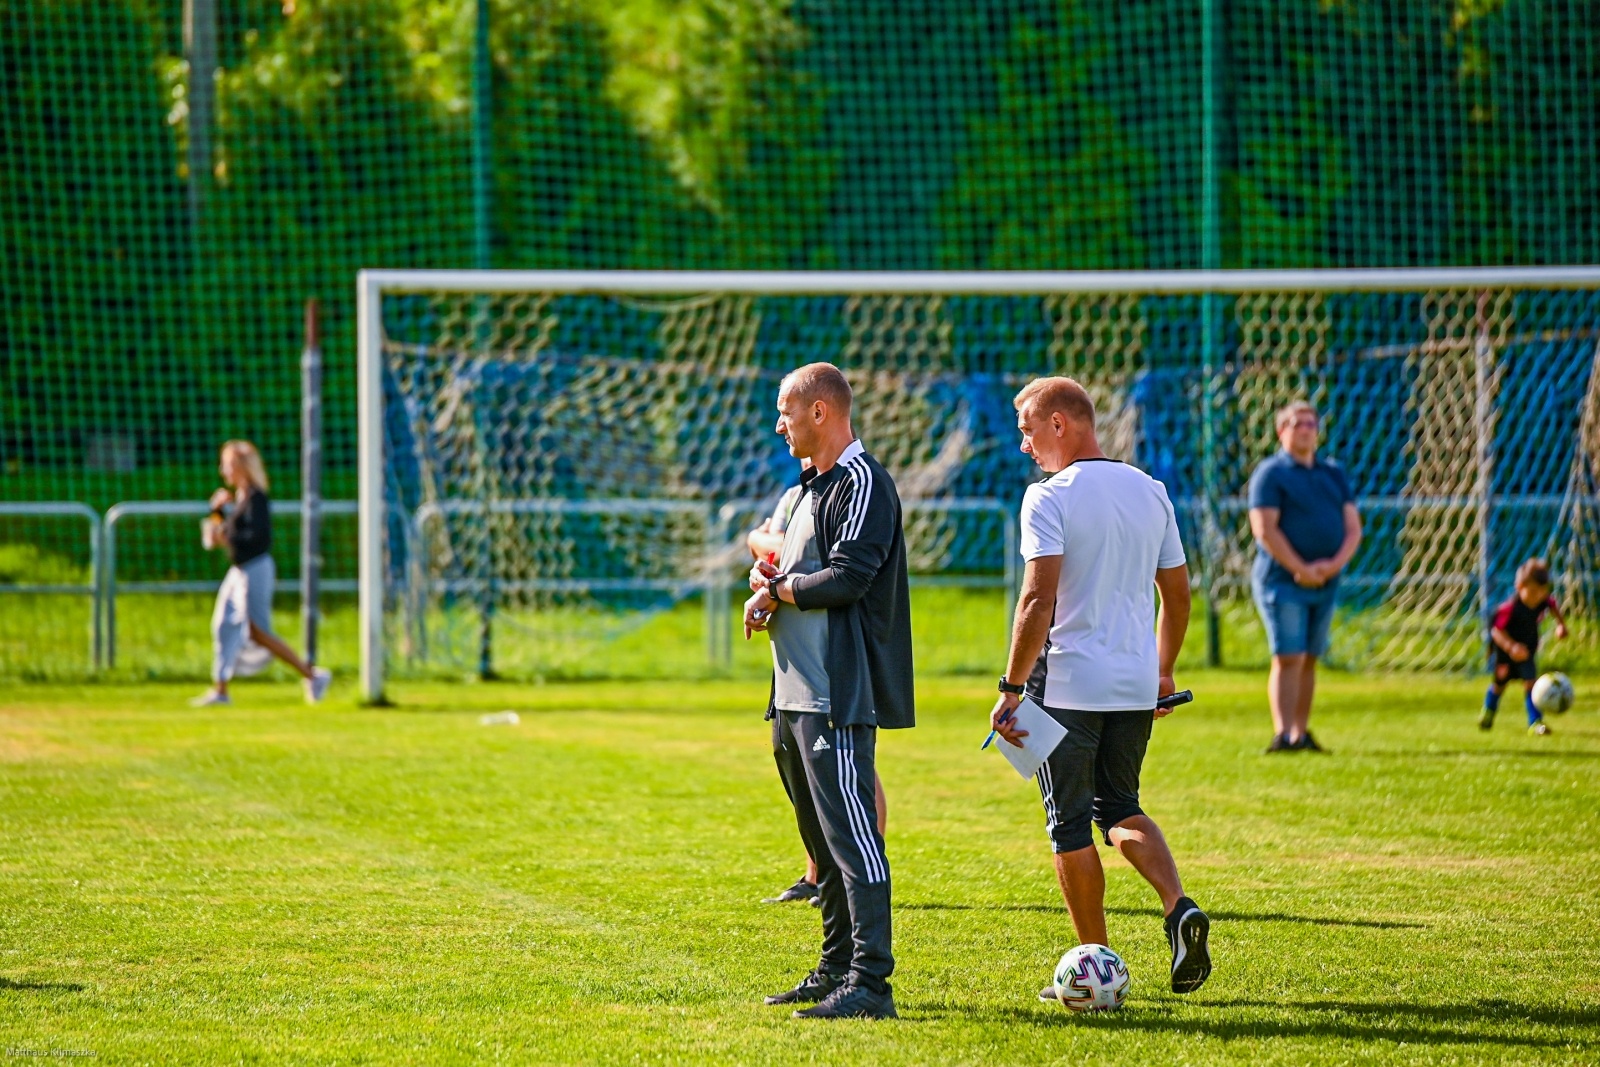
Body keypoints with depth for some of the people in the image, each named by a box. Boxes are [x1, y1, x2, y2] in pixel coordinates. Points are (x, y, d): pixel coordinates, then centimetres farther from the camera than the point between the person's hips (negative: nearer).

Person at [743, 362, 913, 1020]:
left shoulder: (862, 484, -11)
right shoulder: (810, 487, 20)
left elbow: (846, 579, -21)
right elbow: (791, 571, 25)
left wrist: (776, 592, -6)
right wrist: (769, 588, 2)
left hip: (839, 696, -10)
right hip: (796, 693, 10)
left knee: (850, 832, -13)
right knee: (821, 836, 15)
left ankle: (871, 982, -16)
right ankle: (836, 969, 23)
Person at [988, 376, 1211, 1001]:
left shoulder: (1050, 497, -11)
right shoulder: (1150, 492, 9)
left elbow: (1039, 599, -18)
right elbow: (1177, 592, 14)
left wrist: (1011, 688, -15)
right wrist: (1163, 670, 26)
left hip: (1068, 683, -6)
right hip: (1137, 684, 6)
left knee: (1070, 822, 5)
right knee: (1119, 808, 20)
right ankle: (1179, 908, -4)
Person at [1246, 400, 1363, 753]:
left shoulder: (1334, 474, 16)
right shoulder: (1271, 473, -2)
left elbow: (1353, 527, 11)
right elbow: (1264, 529, -12)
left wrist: (1335, 564, -8)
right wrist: (1301, 569, -16)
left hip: (1326, 582, 6)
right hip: (1283, 581, -6)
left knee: (1309, 659, 8)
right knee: (1289, 657, -13)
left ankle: (1302, 733, 14)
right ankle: (1283, 735, -18)